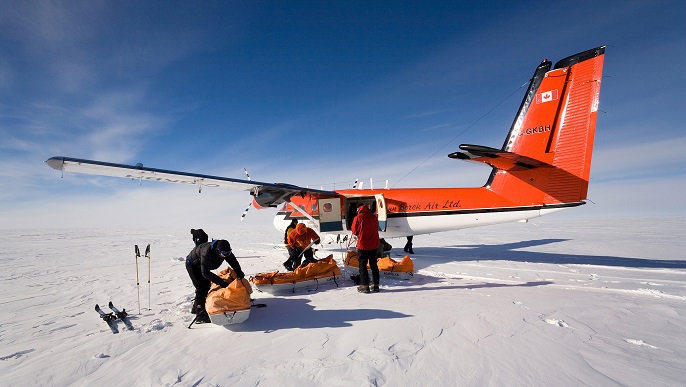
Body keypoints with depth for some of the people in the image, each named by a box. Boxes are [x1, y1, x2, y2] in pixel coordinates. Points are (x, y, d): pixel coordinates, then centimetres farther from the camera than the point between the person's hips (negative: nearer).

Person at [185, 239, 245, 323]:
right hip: (192, 265, -7)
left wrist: (239, 273, -26)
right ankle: (201, 315, -8)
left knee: (207, 286, 11)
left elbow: (233, 261, -12)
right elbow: (205, 273, -39)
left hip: (203, 265, 7)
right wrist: (221, 282, -42)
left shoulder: (225, 251, -24)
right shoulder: (207, 253, -44)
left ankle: (196, 307, 29)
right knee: (201, 288, -14)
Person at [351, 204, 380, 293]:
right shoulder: (374, 217, 5)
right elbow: (376, 230, 12)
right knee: (374, 265, 13)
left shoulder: (358, 218, -7)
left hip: (363, 245, -5)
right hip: (374, 244, 5)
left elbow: (355, 232, -2)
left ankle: (365, 286, 3)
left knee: (362, 265, 4)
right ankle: (376, 285, 18)